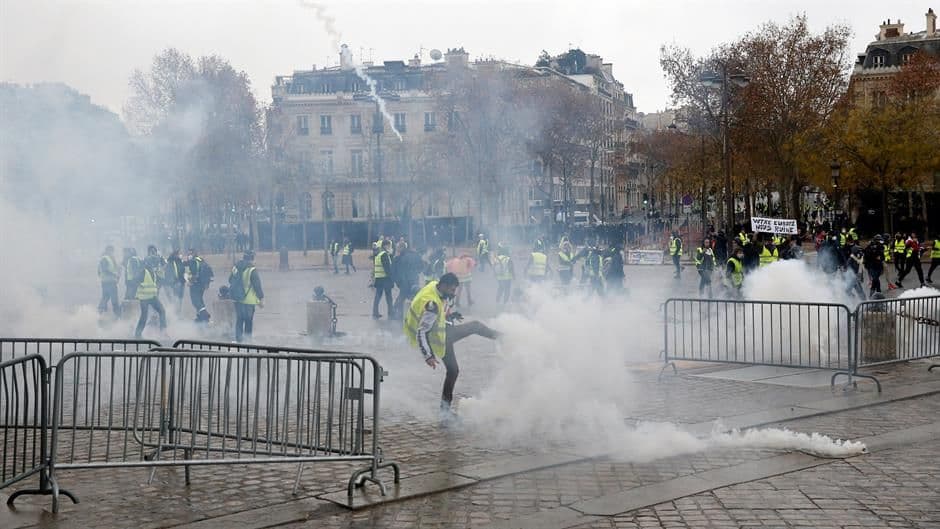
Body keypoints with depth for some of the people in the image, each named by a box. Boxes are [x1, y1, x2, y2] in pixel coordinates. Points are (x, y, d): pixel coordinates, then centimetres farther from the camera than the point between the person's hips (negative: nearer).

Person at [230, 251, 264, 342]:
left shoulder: (235, 268, 4)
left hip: (237, 299, 6)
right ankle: (247, 339, 9)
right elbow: (258, 286, -15)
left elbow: (230, 281, 18)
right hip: (249, 300, -6)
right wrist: (261, 299, -7)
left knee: (239, 320, 16)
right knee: (249, 321, 6)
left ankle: (238, 338, 19)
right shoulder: (253, 271, -16)